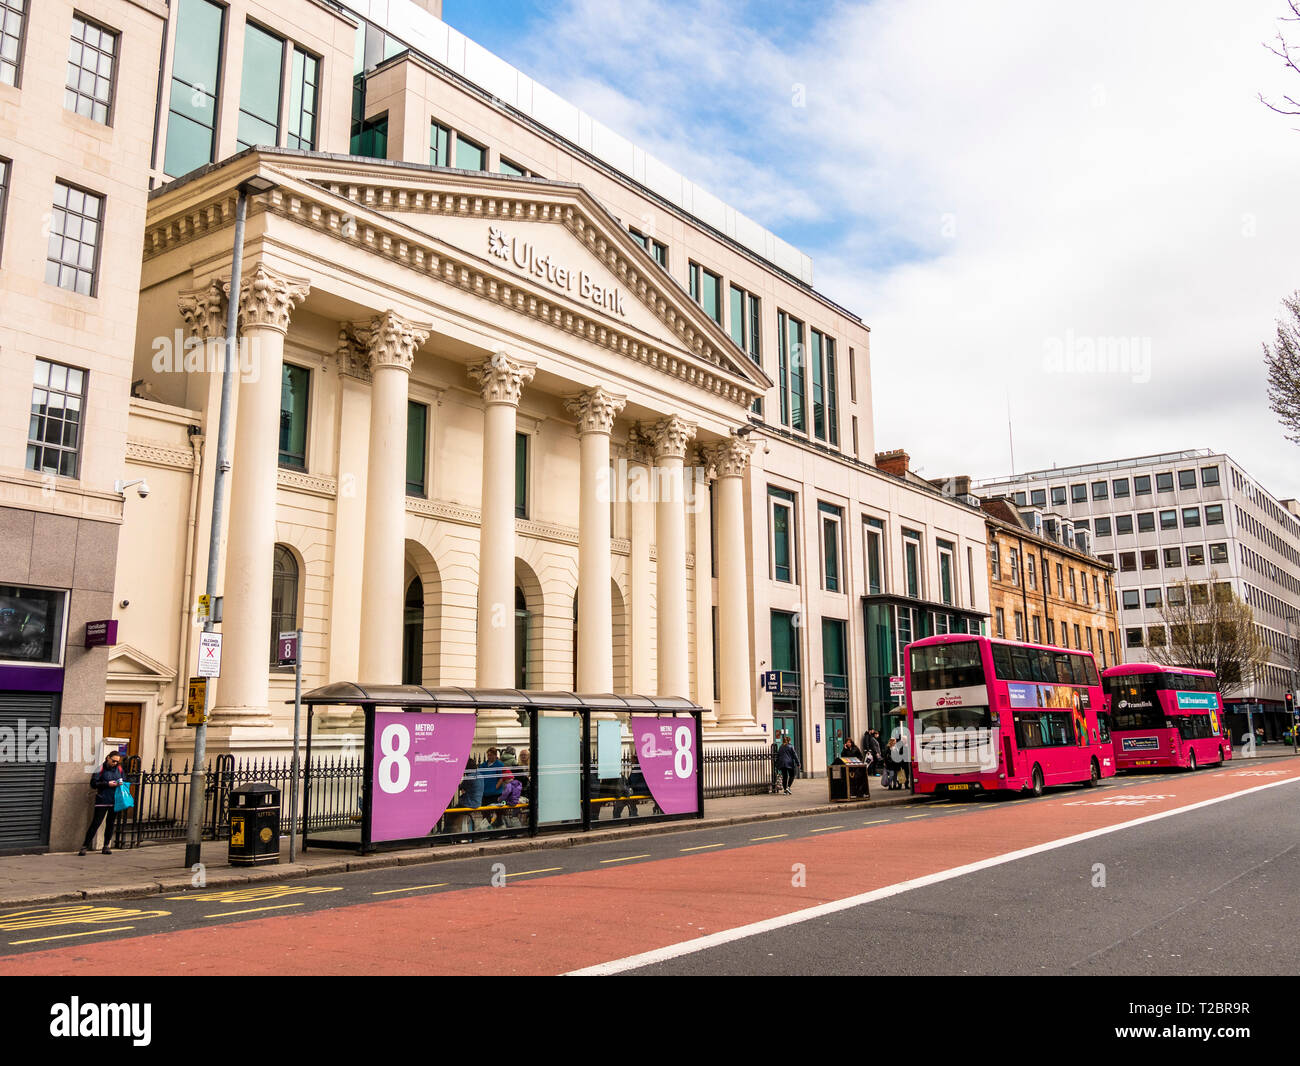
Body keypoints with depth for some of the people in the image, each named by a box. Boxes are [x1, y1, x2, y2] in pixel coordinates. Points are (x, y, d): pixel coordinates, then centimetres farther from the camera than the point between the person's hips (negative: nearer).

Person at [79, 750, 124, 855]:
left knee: (110, 824, 9)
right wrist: (107, 784, -16)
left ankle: (106, 846, 18)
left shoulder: (119, 769, 9)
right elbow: (93, 783, -7)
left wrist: (121, 784, -3)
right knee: (95, 823, -6)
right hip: (102, 801, -4)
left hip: (115, 801, 4)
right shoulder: (101, 769, -5)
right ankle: (85, 846, 2)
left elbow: (123, 780, 20)